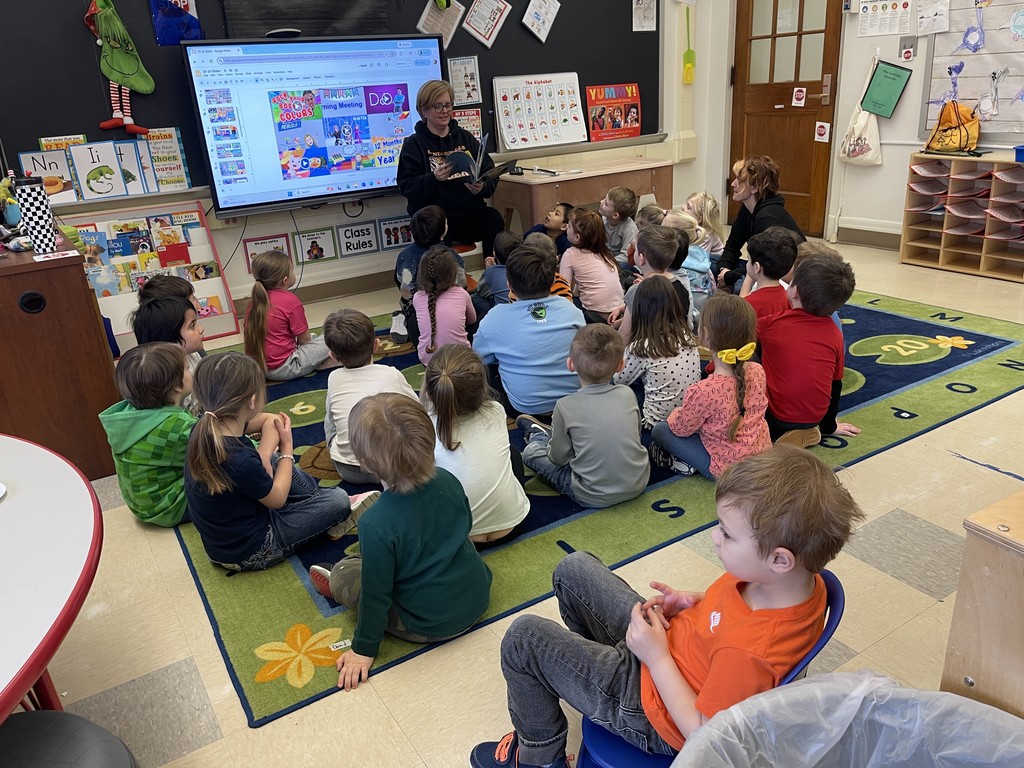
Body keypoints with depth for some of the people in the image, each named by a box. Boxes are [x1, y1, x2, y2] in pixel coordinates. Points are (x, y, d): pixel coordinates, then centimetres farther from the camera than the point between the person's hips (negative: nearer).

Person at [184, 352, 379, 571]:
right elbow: (277, 499, -16)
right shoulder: (240, 460, -36)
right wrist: (287, 447, -7)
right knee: (339, 498, -3)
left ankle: (325, 507, 25)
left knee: (273, 461, 19)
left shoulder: (204, 428, -13)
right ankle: (334, 513, 32)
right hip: (249, 553, -8)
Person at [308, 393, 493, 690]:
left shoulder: (376, 524, -31)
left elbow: (375, 592, -20)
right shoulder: (447, 480, -14)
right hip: (478, 598, 6)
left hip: (429, 626, -5)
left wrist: (363, 649, -4)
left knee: (342, 574, 8)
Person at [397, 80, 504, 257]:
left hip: (471, 214, 3)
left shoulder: (465, 137, 17)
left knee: (494, 220, -28)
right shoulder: (413, 144, 6)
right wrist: (433, 179, -21)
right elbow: (406, 187, -3)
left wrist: (482, 187, -9)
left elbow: (490, 173, 14)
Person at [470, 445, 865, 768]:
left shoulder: (751, 653, -40)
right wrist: (695, 603, -7)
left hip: (650, 711, -8)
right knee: (573, 568, 12)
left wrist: (657, 657, -21)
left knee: (523, 638, -6)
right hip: (663, 640, 8)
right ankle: (601, 658, 39)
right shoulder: (799, 579, -16)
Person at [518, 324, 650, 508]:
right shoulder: (627, 394, -6)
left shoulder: (565, 406, -17)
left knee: (531, 452, 13)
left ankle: (538, 434, 41)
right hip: (638, 485, 4)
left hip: (595, 498, -4)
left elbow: (558, 458, -7)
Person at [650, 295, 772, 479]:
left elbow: (681, 428, -11)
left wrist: (677, 413, 13)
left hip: (727, 469, -6)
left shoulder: (703, 391, -32)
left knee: (659, 430, 8)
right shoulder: (758, 372, -13)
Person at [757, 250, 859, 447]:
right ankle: (803, 431, 8)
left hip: (775, 418, -4)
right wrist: (829, 426, 22)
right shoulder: (835, 333, -4)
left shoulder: (771, 323, -14)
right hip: (814, 420, 4)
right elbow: (835, 384, 6)